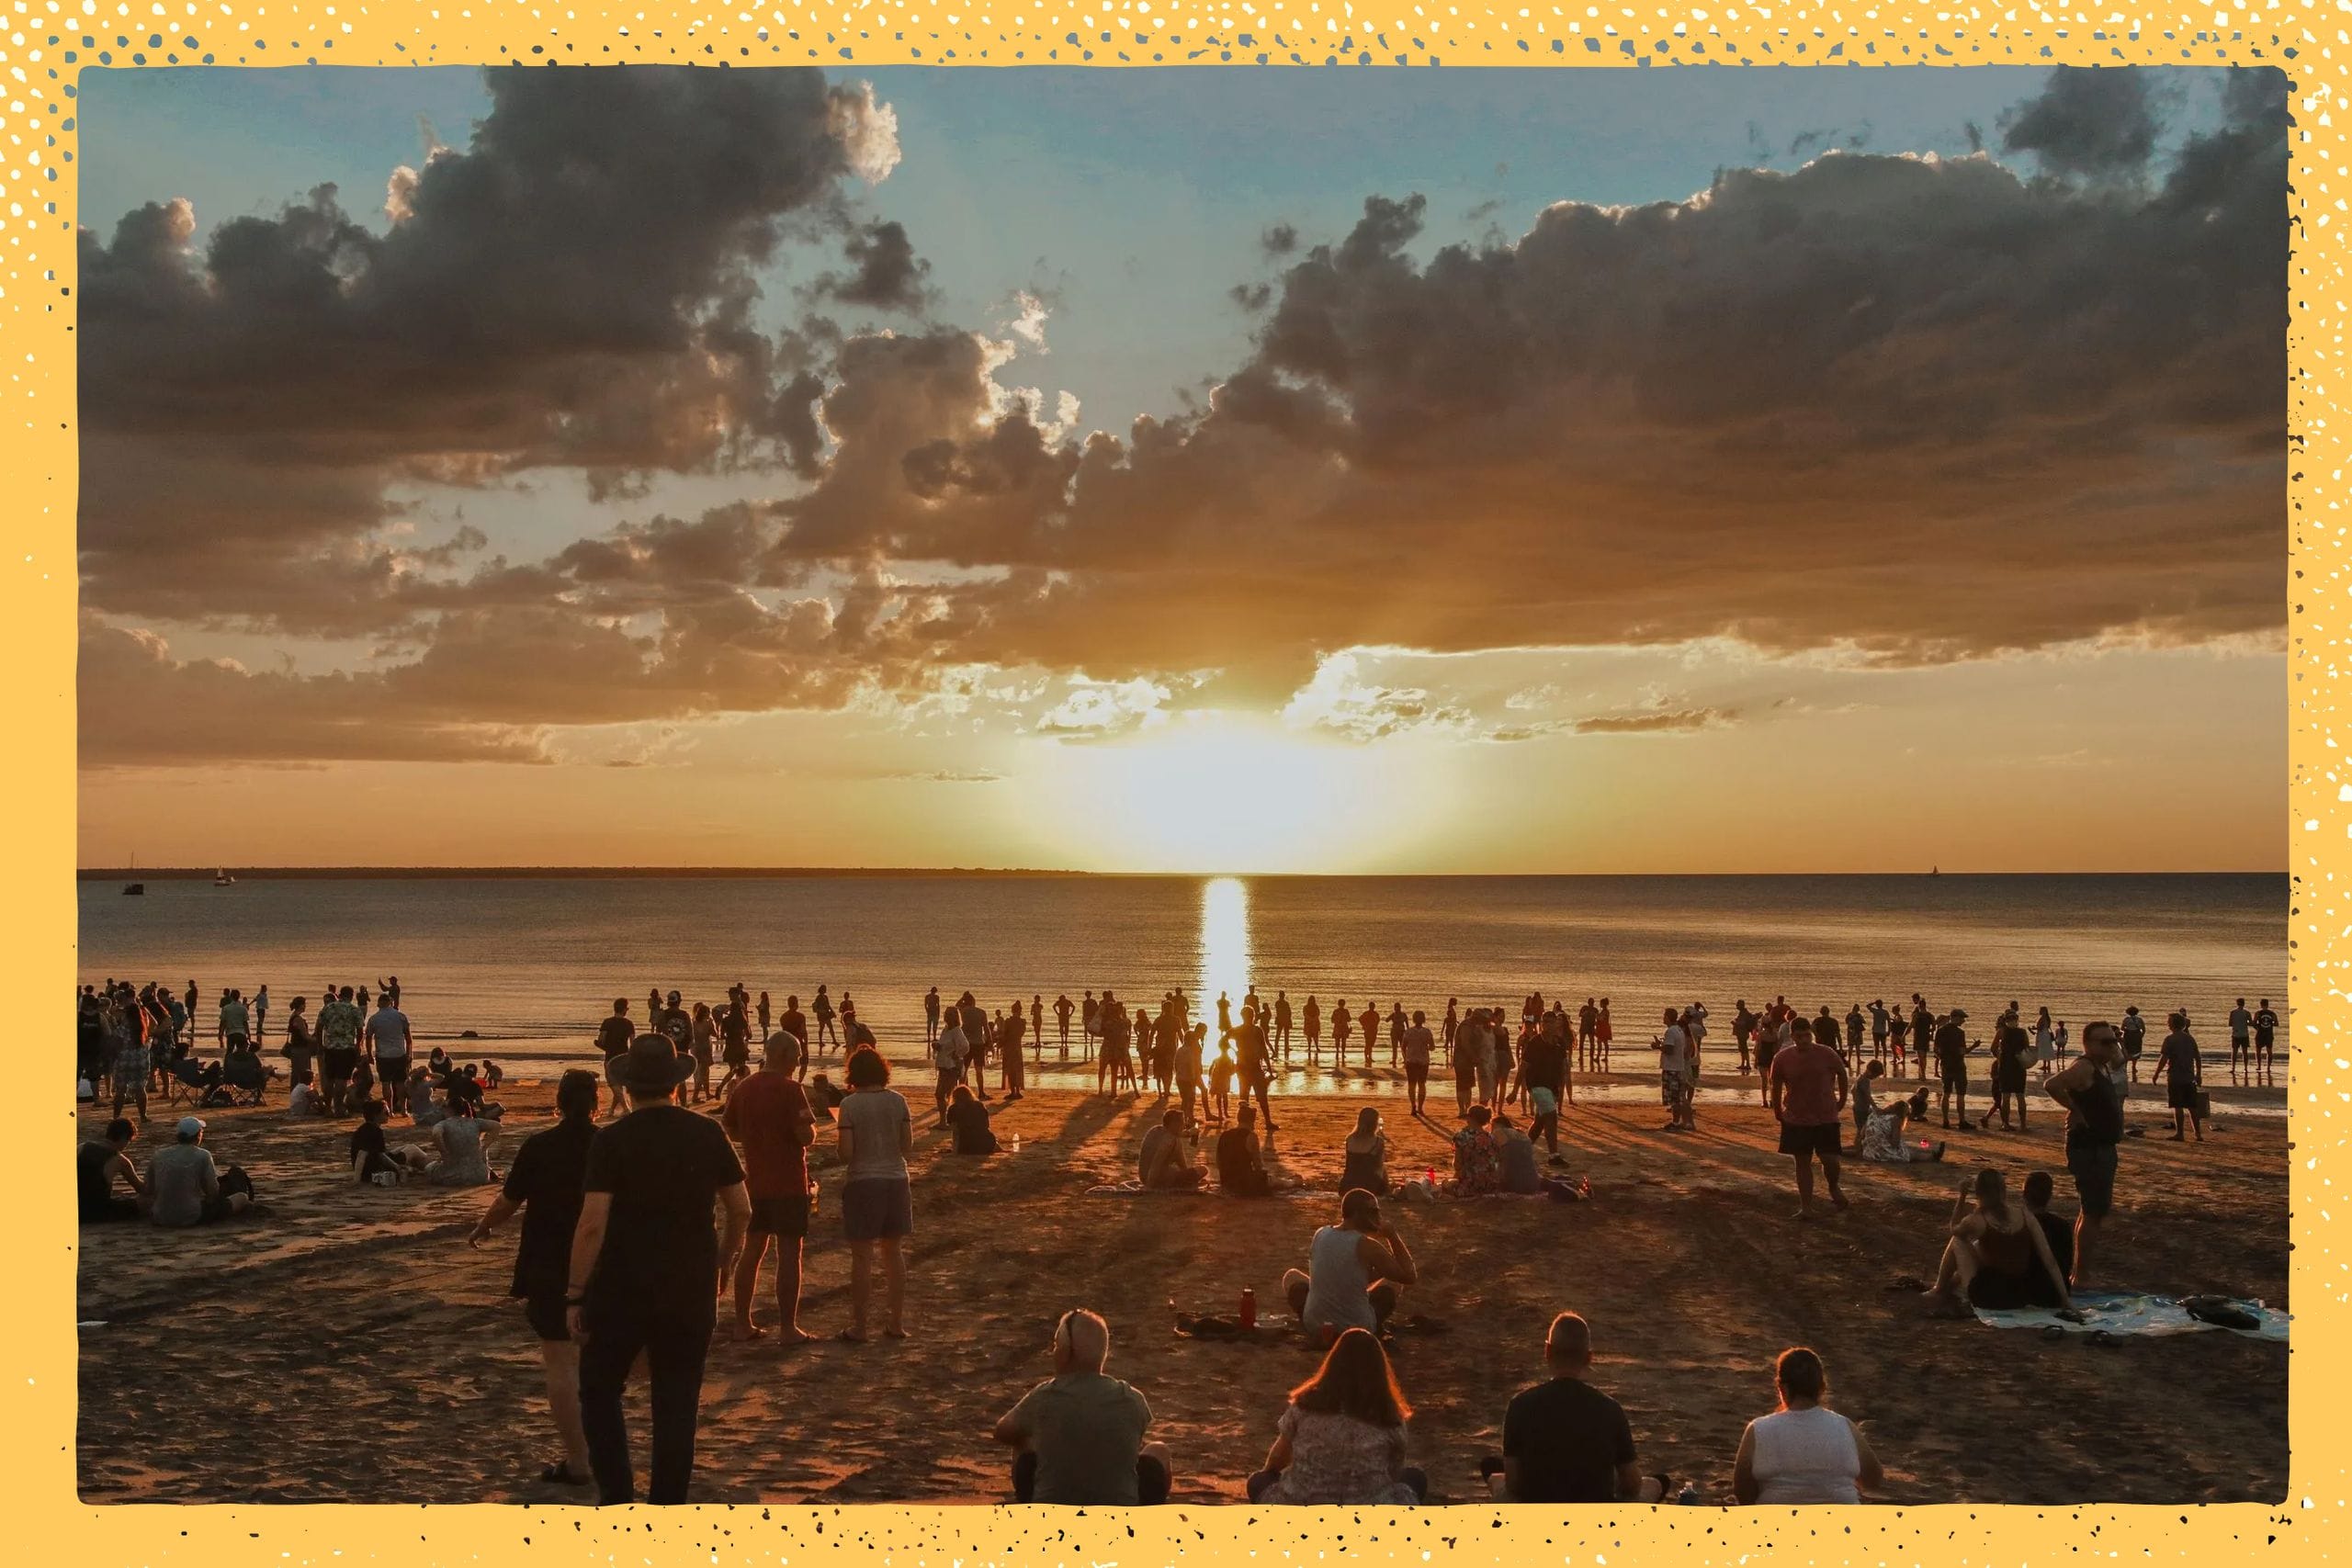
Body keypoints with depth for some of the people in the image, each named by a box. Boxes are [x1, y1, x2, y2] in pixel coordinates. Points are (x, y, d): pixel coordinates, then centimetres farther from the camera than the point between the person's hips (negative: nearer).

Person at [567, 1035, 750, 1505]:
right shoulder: (709, 1134, -1)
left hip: (622, 1291, -2)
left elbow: (592, 1224, -16)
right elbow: (741, 1211, 5)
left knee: (600, 1391, 16)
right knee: (677, 1405, 10)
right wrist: (722, 1266, 20)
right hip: (692, 1293, 3)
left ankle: (617, 1497, 8)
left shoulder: (611, 1140, -11)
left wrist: (576, 1295, -9)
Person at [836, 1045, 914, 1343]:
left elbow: (846, 1155, -13)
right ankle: (896, 1322, 19)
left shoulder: (850, 1105, -11)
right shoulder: (897, 1100, -1)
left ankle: (859, 1326, 8)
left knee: (862, 1255, 3)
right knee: (894, 1252, 13)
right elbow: (907, 1144, 3)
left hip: (862, 1183, -4)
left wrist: (840, 1133, 6)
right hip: (896, 1180, 4)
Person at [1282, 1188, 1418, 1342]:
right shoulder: (1367, 1246, -18)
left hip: (1314, 1323, 3)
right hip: (1358, 1328, -3)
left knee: (1291, 1275, 31)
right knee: (1394, 1280, 22)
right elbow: (1410, 1276, -10)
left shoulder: (1320, 1235, -1)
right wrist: (1393, 1236, -5)